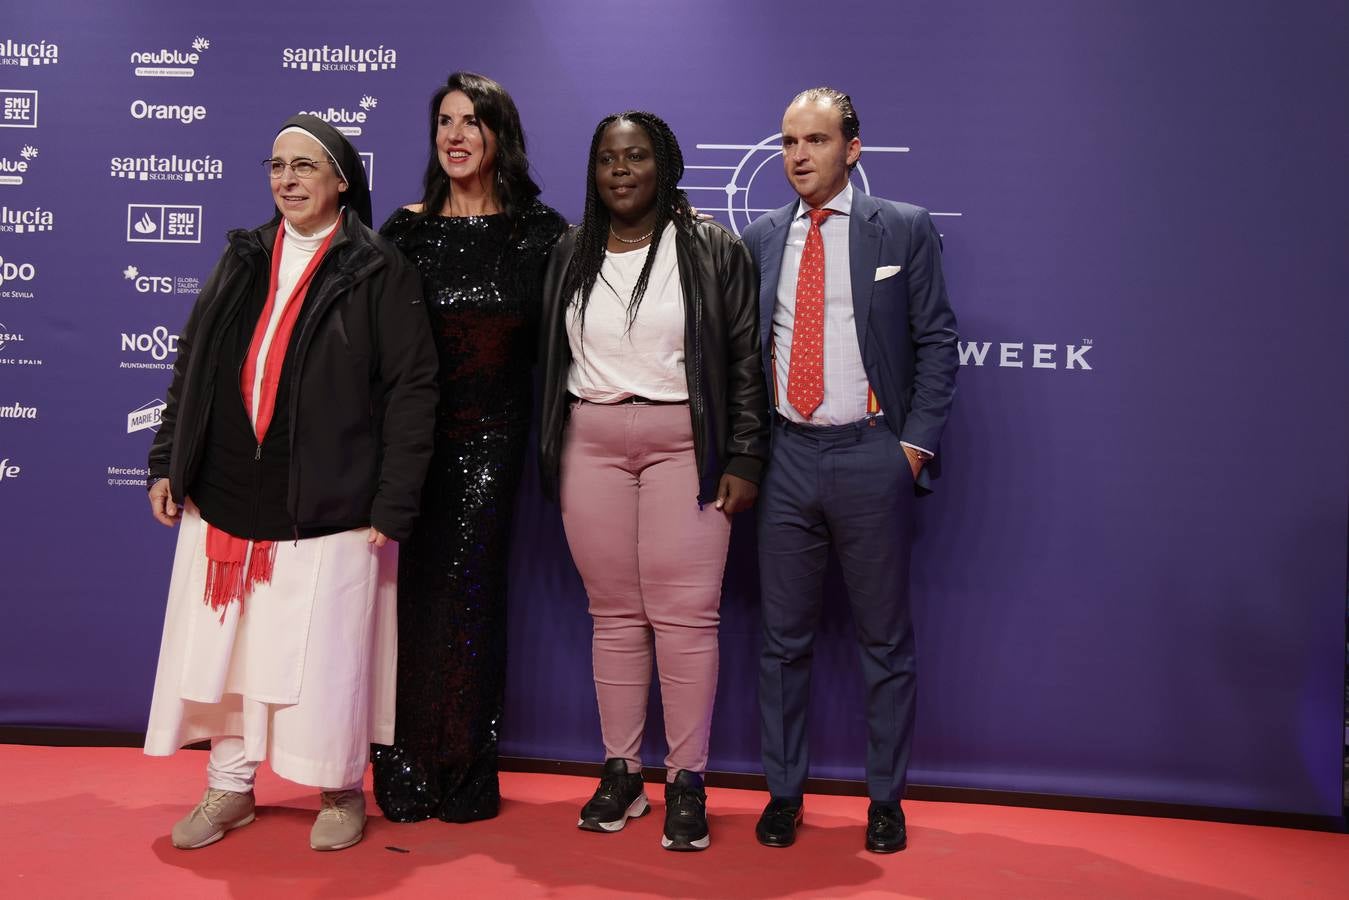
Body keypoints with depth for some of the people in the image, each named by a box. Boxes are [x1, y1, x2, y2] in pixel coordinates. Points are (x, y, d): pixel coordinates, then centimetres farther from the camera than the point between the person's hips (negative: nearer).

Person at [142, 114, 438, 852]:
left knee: (322, 659, 4)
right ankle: (229, 786, 30)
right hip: (224, 499, 5)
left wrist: (392, 505, -12)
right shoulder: (243, 259, 11)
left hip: (326, 509, -5)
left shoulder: (379, 272, -5)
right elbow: (191, 368, 15)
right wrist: (166, 463, 9)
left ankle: (341, 791, 25)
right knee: (223, 649, 12)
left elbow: (412, 391, -9)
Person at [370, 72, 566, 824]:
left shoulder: (537, 231, 2)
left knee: (470, 592, 2)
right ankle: (406, 771, 19)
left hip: (491, 435, -1)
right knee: (412, 590, 3)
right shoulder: (407, 229, 5)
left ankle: (467, 777, 17)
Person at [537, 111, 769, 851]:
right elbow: (551, 359, 14)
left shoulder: (713, 251, 2)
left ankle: (687, 782, 8)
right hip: (591, 446, 3)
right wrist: (550, 457, 10)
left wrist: (744, 459, -6)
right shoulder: (570, 255, 13)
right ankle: (620, 773, 18)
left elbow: (746, 360, -1)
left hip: (684, 445, -3)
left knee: (685, 614, -4)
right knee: (614, 614, 7)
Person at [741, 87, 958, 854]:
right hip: (786, 455, 3)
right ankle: (785, 793, 26)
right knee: (784, 639, 11)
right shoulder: (762, 238, 10)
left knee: (886, 639, 8)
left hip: (869, 455, -3)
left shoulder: (905, 230, 2)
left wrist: (916, 443, -9)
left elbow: (936, 341, 0)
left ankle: (886, 799, 23)